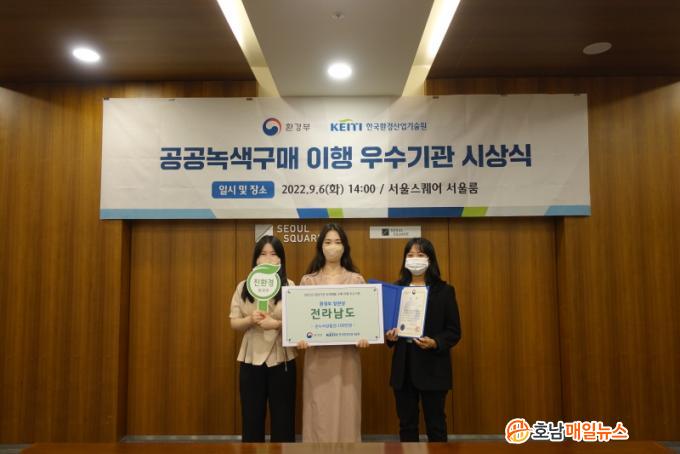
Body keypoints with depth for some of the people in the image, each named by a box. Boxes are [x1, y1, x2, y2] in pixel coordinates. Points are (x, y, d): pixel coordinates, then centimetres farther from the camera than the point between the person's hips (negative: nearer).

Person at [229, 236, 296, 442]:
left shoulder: (289, 286, -1)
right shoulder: (243, 287, 4)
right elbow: (234, 322, 4)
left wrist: (277, 324, -22)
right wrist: (250, 319, -16)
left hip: (281, 359, -1)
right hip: (251, 359, 1)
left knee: (283, 417, 7)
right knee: (252, 417, 10)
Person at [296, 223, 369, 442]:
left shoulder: (356, 279, 5)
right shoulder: (308, 280, 6)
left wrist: (364, 336, -16)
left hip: (346, 354, 0)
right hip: (317, 355, 0)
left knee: (345, 411, 4)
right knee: (319, 413, 3)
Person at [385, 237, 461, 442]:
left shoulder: (444, 291, -2)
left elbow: (454, 332, -3)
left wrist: (435, 343, -21)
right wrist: (389, 336, -10)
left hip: (432, 366, -3)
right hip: (403, 365, 3)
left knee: (435, 424, 8)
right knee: (406, 424, 12)